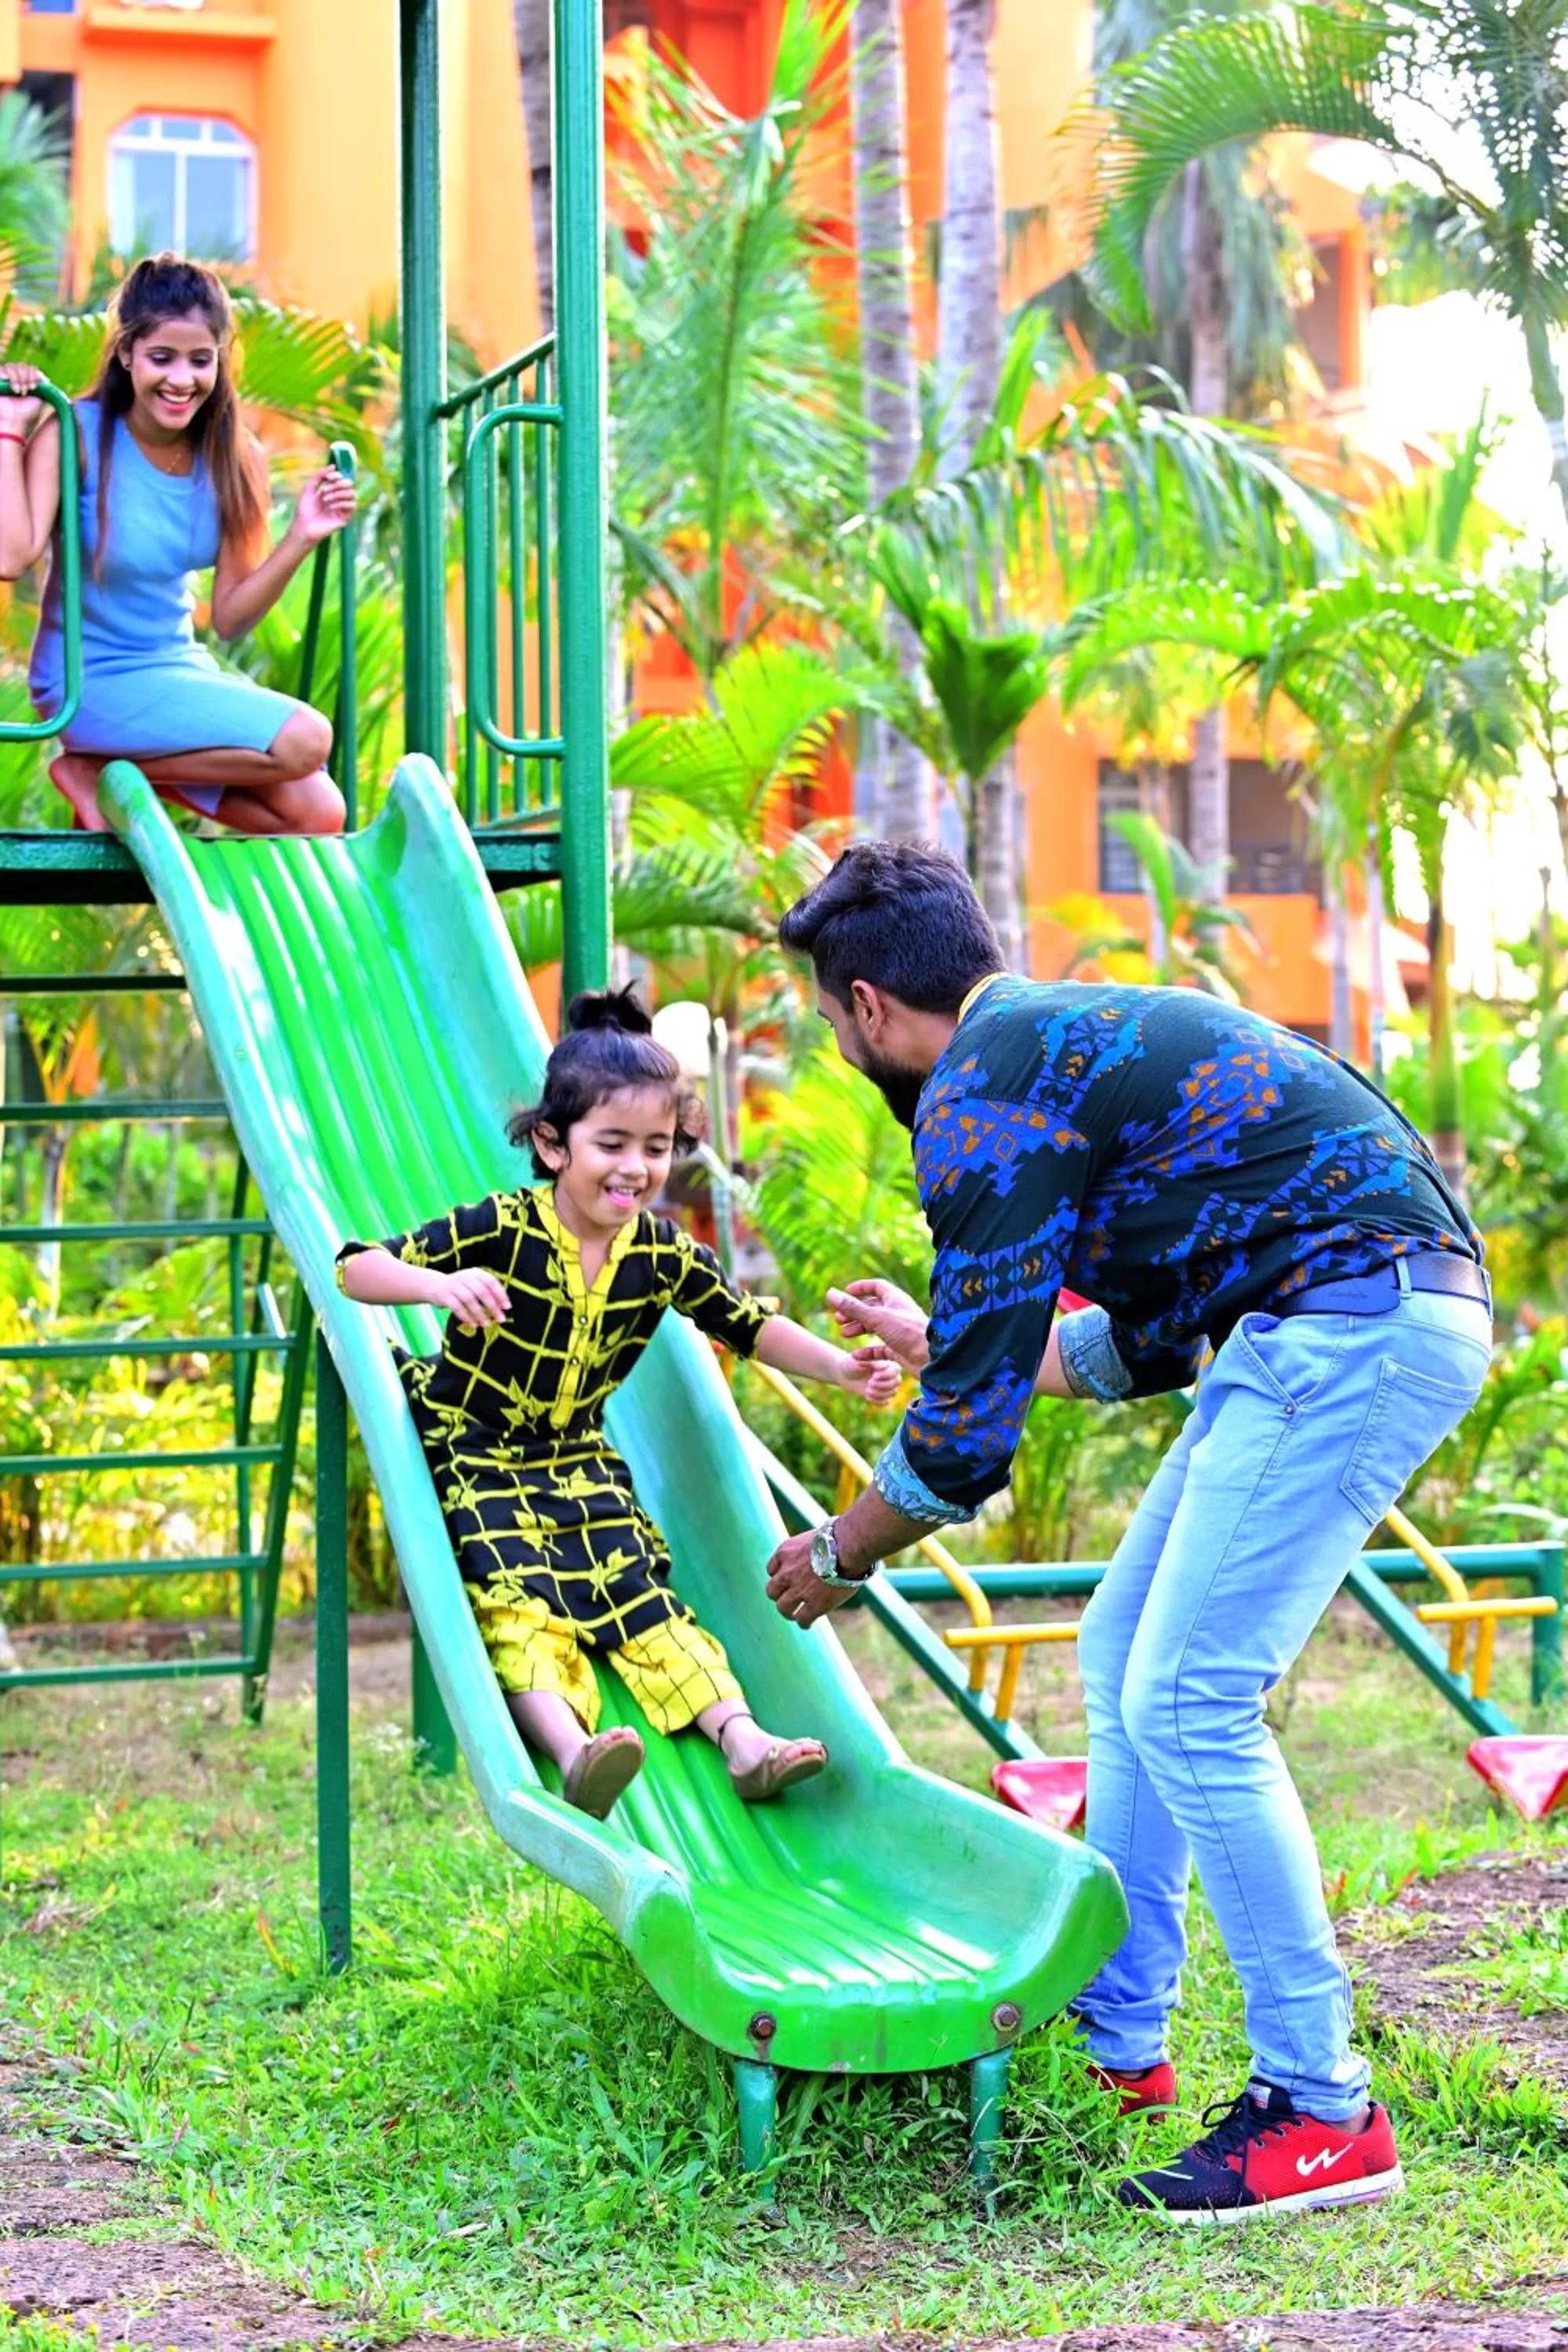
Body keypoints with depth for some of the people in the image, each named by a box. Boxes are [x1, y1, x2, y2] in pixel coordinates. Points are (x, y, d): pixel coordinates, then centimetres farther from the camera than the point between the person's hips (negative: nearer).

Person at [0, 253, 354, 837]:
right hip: (90, 681, -6)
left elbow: (229, 618, 1)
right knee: (304, 740, -22)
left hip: (181, 671, 7)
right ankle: (96, 770, -5)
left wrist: (299, 540, -12)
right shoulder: (75, 434, -14)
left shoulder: (233, 460, -1)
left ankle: (117, 771, 6)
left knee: (318, 815, -6)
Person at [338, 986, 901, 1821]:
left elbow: (751, 1326, 8)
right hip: (470, 1453, -5)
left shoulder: (664, 1257, -4)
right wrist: (440, 1284, -42)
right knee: (519, 1605, -24)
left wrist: (842, 1366, -6)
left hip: (578, 1460, 5)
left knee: (644, 1596, -6)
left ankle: (742, 1738, -14)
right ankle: (574, 1751, -42)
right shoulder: (499, 1231, -19)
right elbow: (357, 1269, -22)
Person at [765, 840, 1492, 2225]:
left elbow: (972, 1424, -8)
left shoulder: (981, 1096, -9)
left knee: (1189, 1705, -10)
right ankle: (1118, 2035, 24)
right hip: (1375, 1324, 10)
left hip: (1357, 1326, -10)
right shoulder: (1076, 1033, 22)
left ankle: (1321, 2111, -5)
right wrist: (941, 1342, 41)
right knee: (1126, 1661, 15)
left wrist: (840, 1554, 9)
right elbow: (1147, 1343, 28)